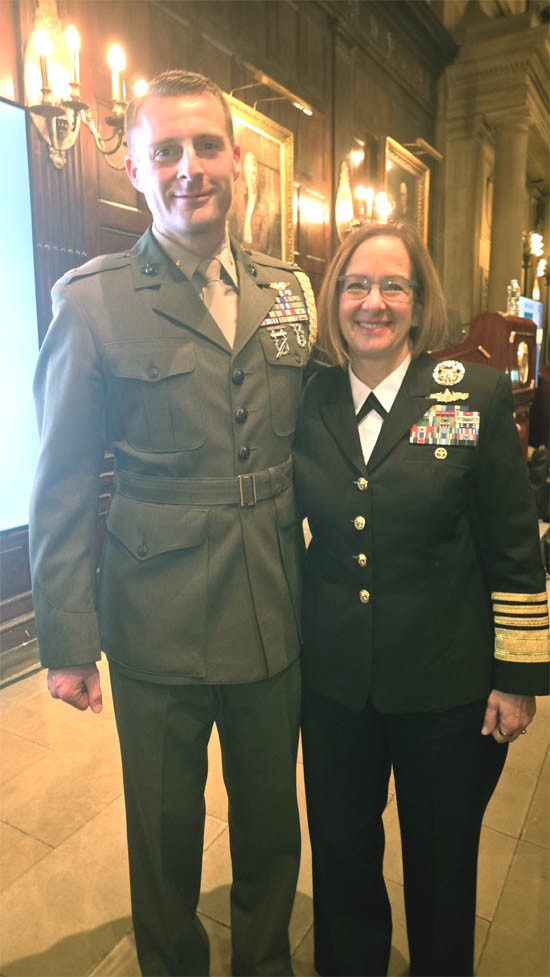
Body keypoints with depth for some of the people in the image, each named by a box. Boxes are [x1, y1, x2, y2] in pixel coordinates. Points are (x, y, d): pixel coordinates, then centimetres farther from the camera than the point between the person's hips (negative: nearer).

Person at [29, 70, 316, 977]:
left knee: (270, 823, 23)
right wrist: (67, 639, -5)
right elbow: (61, 488, -5)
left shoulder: (289, 291, 5)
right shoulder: (92, 301, -7)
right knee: (165, 833, 19)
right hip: (158, 627, -3)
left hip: (277, 619, 4)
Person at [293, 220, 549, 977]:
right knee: (340, 852, 21)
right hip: (333, 677, 3)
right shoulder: (306, 404, -1)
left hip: (447, 681, -2)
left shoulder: (477, 395, -9)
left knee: (441, 862, 20)